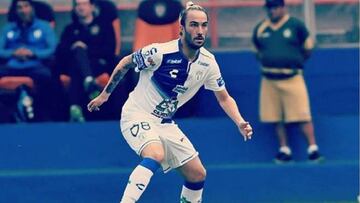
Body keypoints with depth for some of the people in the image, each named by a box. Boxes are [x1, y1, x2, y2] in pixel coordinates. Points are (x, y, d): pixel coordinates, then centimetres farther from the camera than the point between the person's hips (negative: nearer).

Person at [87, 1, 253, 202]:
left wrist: (240, 122, -11)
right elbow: (125, 63, -5)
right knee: (156, 155, -35)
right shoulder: (160, 53, -22)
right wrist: (105, 94, 2)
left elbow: (224, 98, 6)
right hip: (137, 116, -6)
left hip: (165, 123, 7)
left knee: (198, 174, 4)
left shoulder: (208, 63, -6)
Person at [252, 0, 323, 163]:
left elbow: (308, 48, 7)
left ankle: (313, 149, -5)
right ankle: (284, 150, 13)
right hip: (269, 81, 4)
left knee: (302, 116, -8)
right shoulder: (260, 28, 8)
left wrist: (296, 62, 11)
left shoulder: (296, 25, -1)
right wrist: (268, 62, 12)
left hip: (292, 79, -4)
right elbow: (257, 51, 21)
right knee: (276, 118, 5)